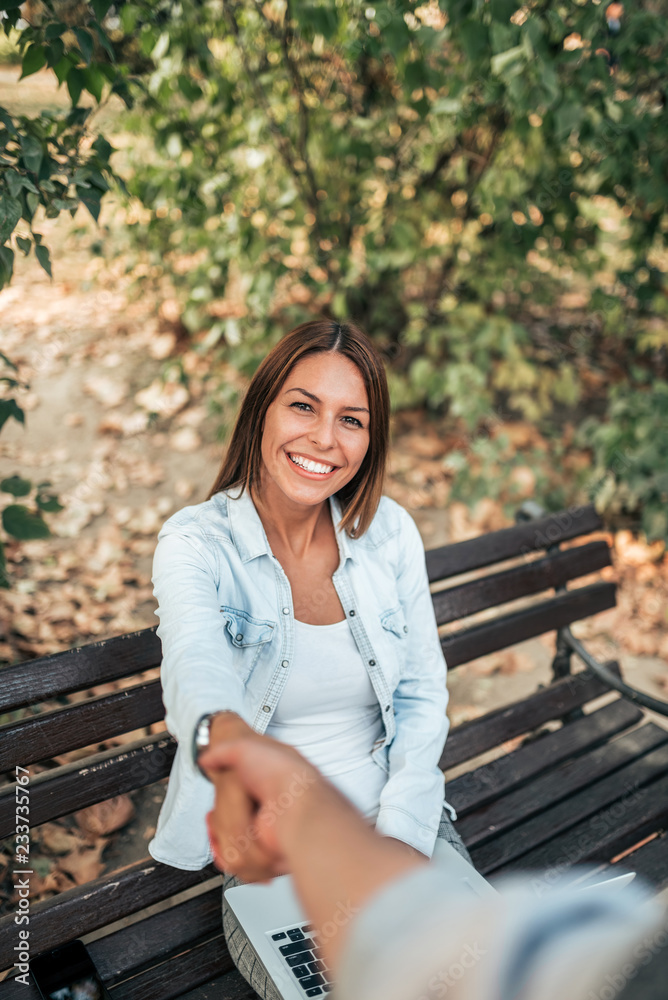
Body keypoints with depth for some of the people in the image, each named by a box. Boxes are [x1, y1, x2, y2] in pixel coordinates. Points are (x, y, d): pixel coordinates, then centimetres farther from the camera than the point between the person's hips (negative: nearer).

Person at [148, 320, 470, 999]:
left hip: (400, 818, 3)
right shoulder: (195, 543, -14)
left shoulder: (390, 531, -3)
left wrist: (402, 835, -12)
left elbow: (423, 695, 0)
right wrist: (227, 738, -58)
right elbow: (196, 664, -34)